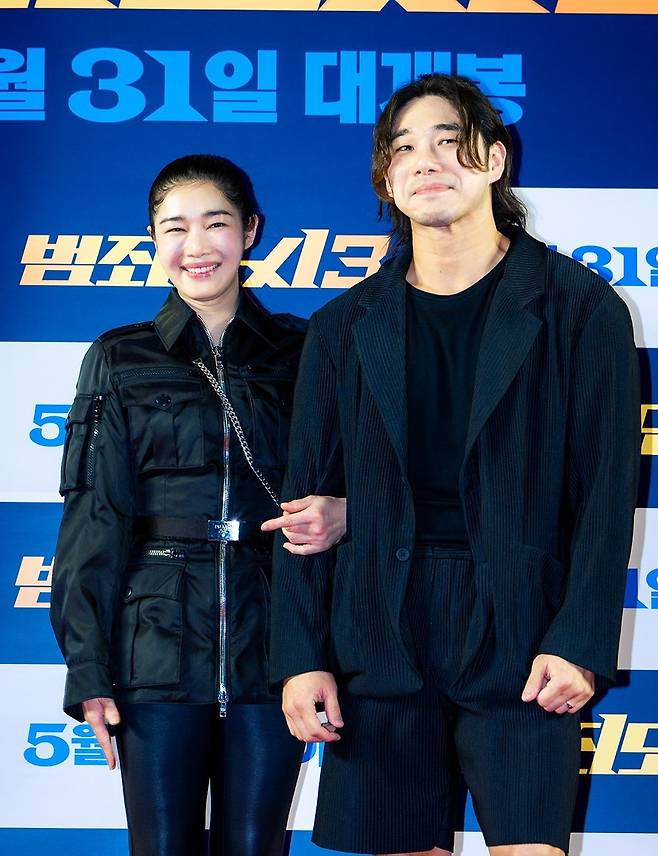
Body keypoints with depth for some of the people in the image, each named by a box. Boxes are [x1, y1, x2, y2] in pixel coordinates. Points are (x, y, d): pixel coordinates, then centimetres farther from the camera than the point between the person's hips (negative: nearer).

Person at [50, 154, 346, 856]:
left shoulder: (300, 351, 7)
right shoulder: (120, 360, 6)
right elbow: (94, 516, 3)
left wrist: (341, 514, -12)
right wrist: (87, 669, -3)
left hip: (272, 635, 1)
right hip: (160, 640, 0)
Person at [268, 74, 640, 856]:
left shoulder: (580, 310, 2)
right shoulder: (343, 328, 10)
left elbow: (606, 491, -2)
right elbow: (308, 499, 9)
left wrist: (580, 643, -10)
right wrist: (299, 657, 2)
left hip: (517, 639, -2)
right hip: (379, 639, 3)